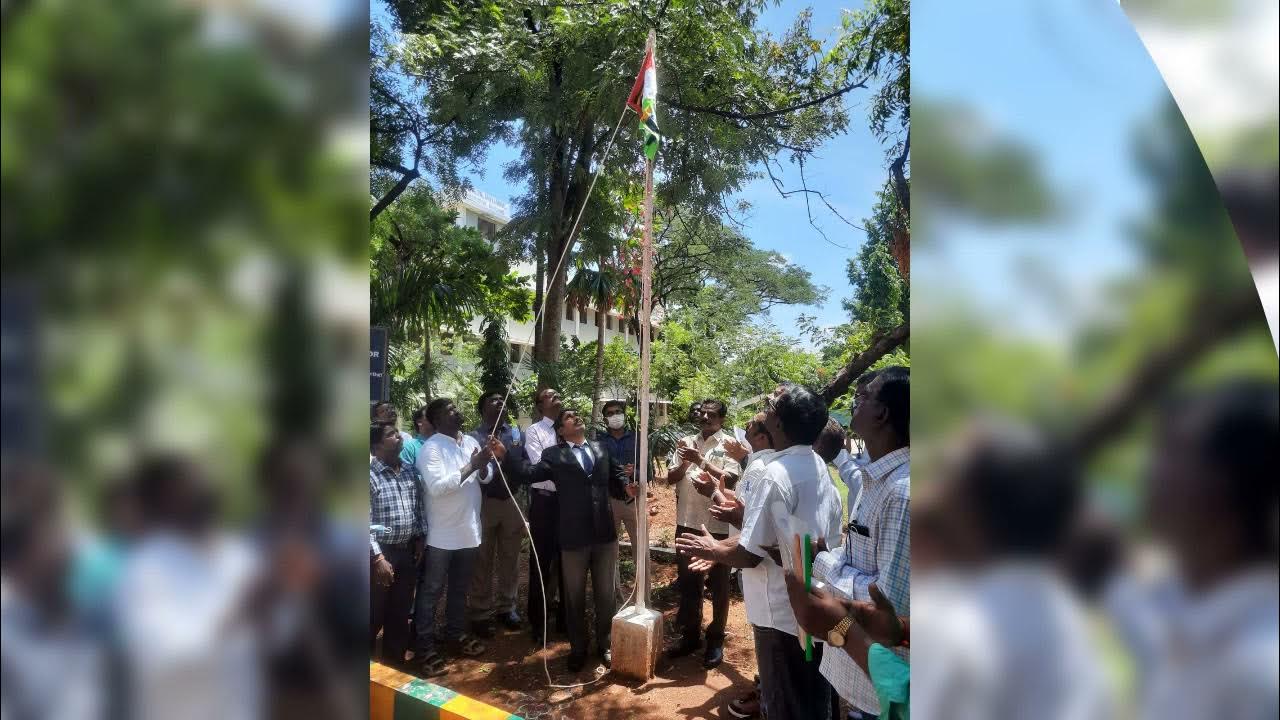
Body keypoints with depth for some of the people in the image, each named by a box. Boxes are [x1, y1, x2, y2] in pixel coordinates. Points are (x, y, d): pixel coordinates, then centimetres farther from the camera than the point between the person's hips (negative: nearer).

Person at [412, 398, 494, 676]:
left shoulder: (471, 441, 5)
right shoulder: (431, 448, -15)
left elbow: (486, 478, 7)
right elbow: (437, 487, -25)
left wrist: (483, 466, -16)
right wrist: (471, 466, -25)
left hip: (468, 530, 7)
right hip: (442, 534, -6)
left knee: (460, 588, 20)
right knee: (431, 591, 5)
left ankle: (456, 633, 35)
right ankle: (424, 647, 16)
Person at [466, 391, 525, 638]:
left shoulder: (515, 433, 7)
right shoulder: (475, 436, -5)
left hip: (511, 501, 4)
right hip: (485, 503, -3)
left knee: (510, 558, 13)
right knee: (483, 561, 7)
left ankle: (507, 607, 29)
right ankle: (480, 613, 19)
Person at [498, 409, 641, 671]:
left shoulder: (601, 449, 11)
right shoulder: (553, 455, -2)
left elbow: (616, 476, 11)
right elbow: (531, 472, -18)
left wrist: (627, 487, -11)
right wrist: (505, 456, -33)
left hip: (605, 533, 3)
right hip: (574, 536, -3)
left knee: (605, 594, 15)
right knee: (575, 597, 13)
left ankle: (605, 644, 35)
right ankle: (578, 648, 32)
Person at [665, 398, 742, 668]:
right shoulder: (687, 442, 8)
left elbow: (729, 480, -18)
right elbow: (671, 478, 5)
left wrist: (700, 461, -23)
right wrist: (684, 464, -15)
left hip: (718, 525, -5)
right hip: (687, 522, 5)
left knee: (717, 584, 9)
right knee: (687, 582, 15)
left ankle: (715, 640, 24)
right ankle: (690, 635, 31)